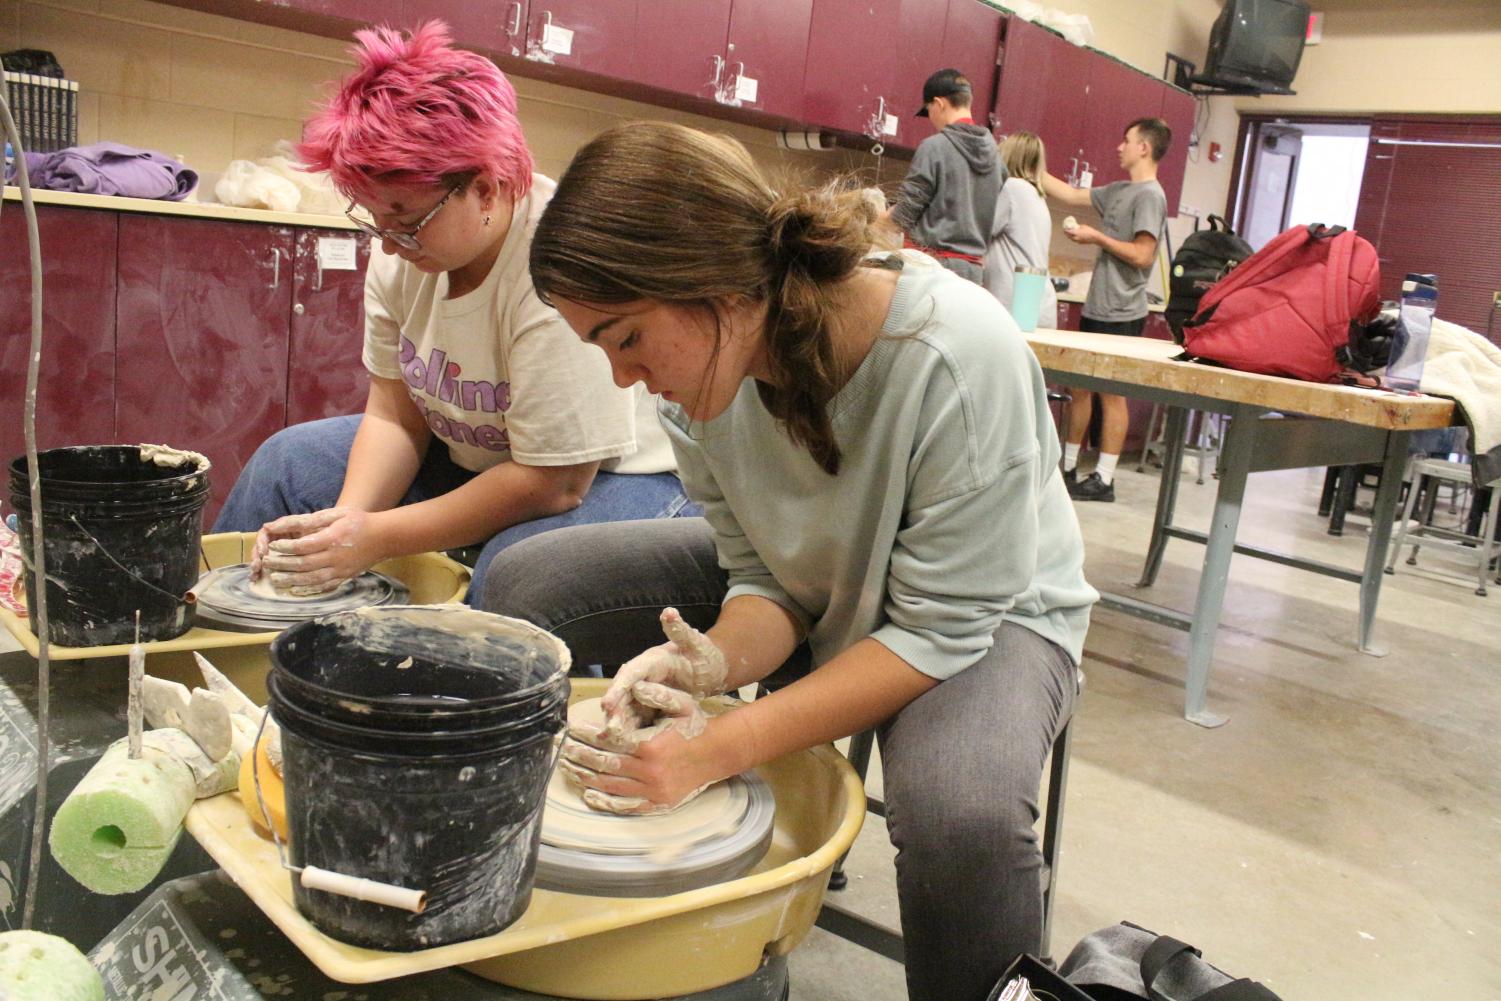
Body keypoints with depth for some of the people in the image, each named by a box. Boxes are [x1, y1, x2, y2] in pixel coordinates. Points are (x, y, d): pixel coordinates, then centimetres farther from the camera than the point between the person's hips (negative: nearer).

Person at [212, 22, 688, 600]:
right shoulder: (402, 253, -9)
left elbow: (554, 484, -27)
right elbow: (395, 413, -1)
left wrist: (376, 536, -24)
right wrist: (347, 518, -19)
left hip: (605, 472, -7)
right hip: (475, 459, 7)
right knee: (287, 460, 7)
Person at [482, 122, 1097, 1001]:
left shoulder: (958, 356, -36)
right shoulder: (704, 361, -18)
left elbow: (942, 629, -29)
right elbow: (764, 579, -9)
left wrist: (723, 747, -34)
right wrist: (720, 662, -32)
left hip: (987, 610, -5)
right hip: (808, 587, 6)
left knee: (964, 812, -40)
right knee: (525, 586, -5)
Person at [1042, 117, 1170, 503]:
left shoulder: (1150, 196, -11)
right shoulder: (1119, 191, 15)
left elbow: (1142, 255, -19)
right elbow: (1070, 195, 24)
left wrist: (1097, 238, -12)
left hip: (1121, 314, -9)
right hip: (1097, 308, 9)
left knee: (1111, 393, -4)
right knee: (1080, 385, 12)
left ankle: (1104, 478, 1)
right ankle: (1067, 466, 21)